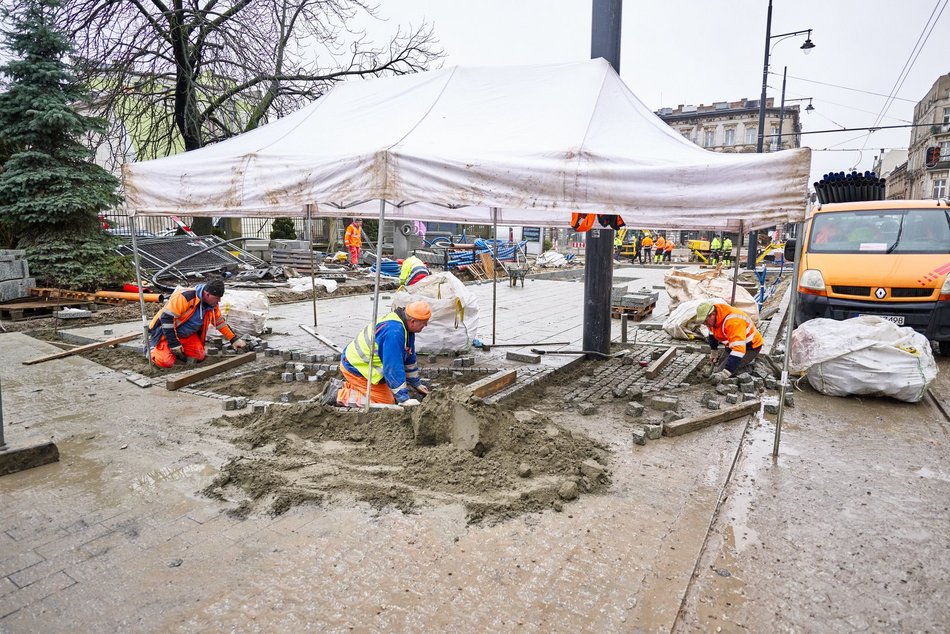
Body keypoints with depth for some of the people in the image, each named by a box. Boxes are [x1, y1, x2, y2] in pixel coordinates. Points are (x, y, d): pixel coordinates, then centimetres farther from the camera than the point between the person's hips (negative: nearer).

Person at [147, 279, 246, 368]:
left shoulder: (212, 305, -6)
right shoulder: (185, 297, -31)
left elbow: (220, 322, 10)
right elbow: (167, 318, -30)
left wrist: (234, 340, 7)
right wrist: (174, 344, -27)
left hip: (187, 335, 7)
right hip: (165, 332, -7)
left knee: (199, 357, -10)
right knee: (166, 362, -22)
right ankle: (153, 349, 9)